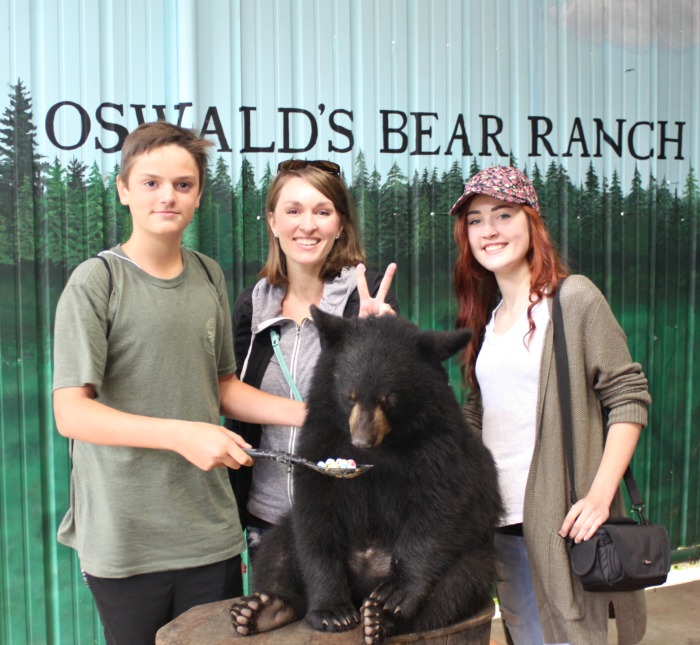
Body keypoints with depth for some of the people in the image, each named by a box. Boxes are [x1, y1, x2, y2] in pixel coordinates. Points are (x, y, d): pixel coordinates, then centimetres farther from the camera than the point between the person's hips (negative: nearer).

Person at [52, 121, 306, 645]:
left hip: (211, 533, 5)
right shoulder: (98, 281, -9)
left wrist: (307, 414, 3)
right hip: (124, 539, -4)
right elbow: (70, 413, -15)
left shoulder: (209, 277, 8)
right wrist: (180, 434, -25)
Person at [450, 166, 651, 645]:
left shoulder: (573, 297, -6)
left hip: (560, 521, -6)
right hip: (501, 522, 6)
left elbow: (629, 397, -9)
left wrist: (600, 496, -17)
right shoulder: (488, 316, 13)